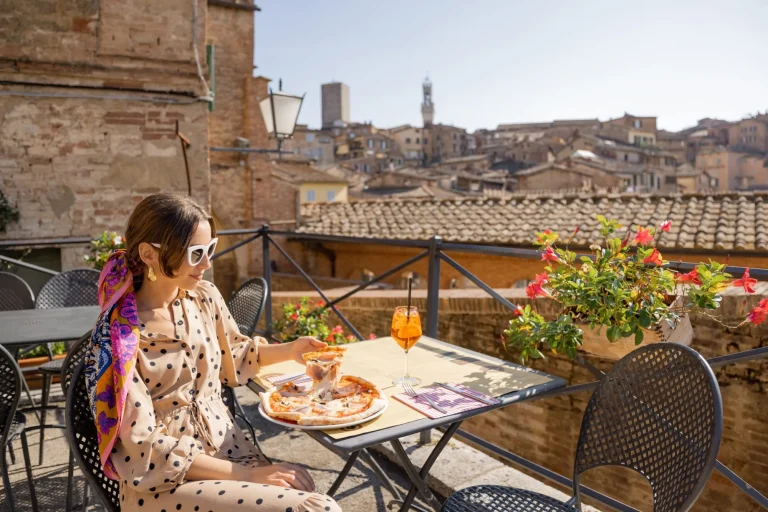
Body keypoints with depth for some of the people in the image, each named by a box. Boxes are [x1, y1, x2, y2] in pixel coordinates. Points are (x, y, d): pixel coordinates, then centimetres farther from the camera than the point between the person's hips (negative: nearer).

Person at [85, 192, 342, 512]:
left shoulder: (205, 297, -1)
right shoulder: (117, 335, -17)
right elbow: (144, 448, -17)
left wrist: (289, 351, 2)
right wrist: (244, 474, -19)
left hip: (225, 443, 6)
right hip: (162, 482, -5)